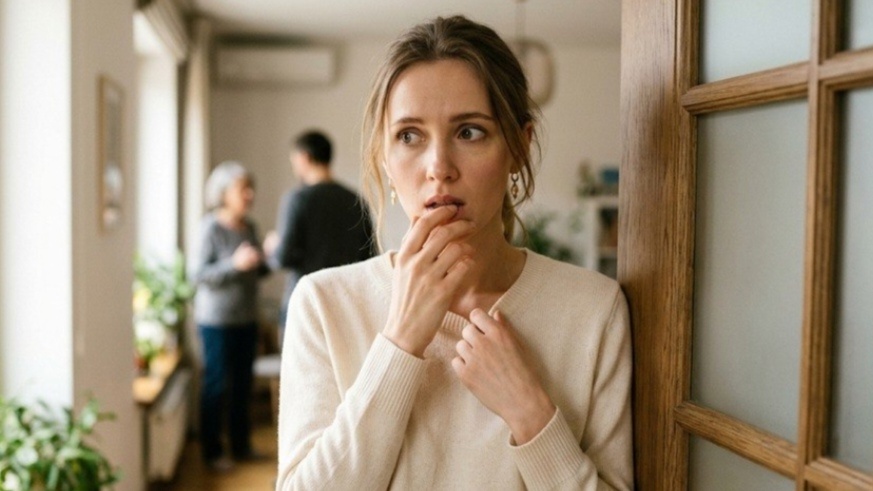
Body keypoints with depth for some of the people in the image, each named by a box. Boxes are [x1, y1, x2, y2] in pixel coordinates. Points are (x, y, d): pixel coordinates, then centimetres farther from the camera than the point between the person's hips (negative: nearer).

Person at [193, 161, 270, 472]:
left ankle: (241, 445, 25)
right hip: (217, 321, -7)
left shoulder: (249, 227, 8)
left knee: (243, 384, 13)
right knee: (217, 385, 1)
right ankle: (212, 451, 13)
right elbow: (200, 275, -16)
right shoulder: (211, 228, -12)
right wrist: (235, 263, -26)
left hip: (246, 320, 7)